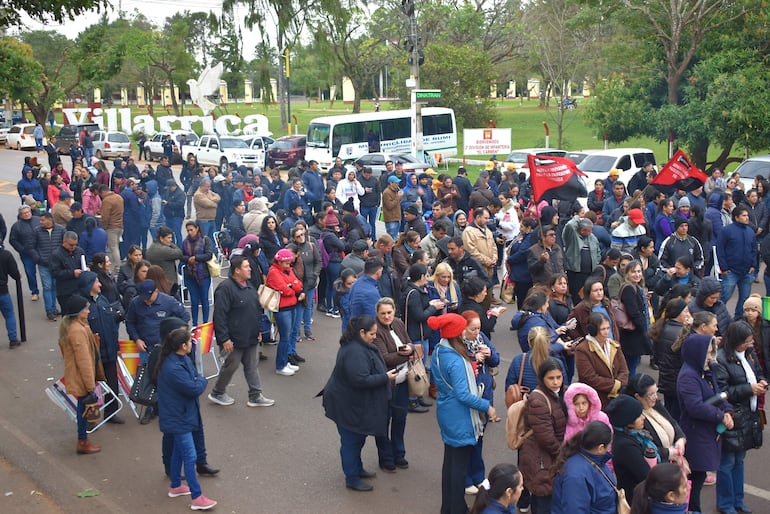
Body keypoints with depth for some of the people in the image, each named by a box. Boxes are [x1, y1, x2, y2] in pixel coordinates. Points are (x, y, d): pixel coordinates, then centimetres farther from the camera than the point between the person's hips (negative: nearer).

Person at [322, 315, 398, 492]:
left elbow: (368, 371, 21)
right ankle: (352, 479, 16)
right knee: (351, 441, 3)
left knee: (357, 438, 24)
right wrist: (386, 377, -24)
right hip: (348, 405, -11)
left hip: (355, 403, 11)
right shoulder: (355, 352, -29)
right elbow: (361, 380, -33)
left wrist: (385, 374, 8)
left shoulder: (359, 346, 6)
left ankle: (357, 469, 41)